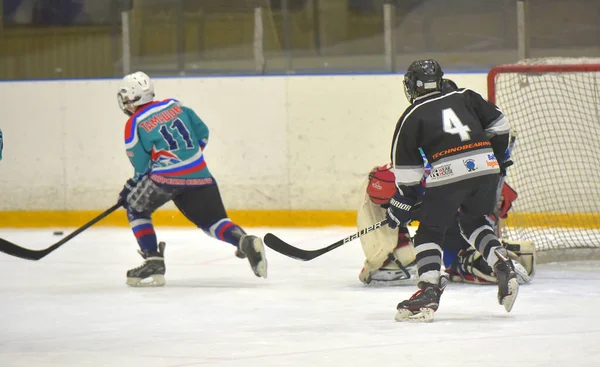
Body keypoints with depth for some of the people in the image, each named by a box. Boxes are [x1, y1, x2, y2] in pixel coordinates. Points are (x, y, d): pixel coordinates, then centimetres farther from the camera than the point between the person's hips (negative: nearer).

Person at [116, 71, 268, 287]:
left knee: (136, 209, 16)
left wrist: (130, 188, 19)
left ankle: (153, 263, 4)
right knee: (213, 221, 11)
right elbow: (202, 134, 17)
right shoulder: (175, 106, 14)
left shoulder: (135, 125, 0)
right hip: (199, 175, 5)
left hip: (167, 177, -5)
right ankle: (246, 242, -20)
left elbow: (141, 166, 2)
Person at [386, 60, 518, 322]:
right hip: (486, 169, 4)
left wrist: (403, 203, 18)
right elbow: (498, 125, 20)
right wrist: (498, 158, 32)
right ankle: (502, 266, 10)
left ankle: (429, 292, -8)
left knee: (430, 231, 8)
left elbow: (407, 169, 9)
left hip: (448, 175, -4)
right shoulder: (465, 97, 21)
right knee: (472, 222, 29)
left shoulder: (412, 117, 12)